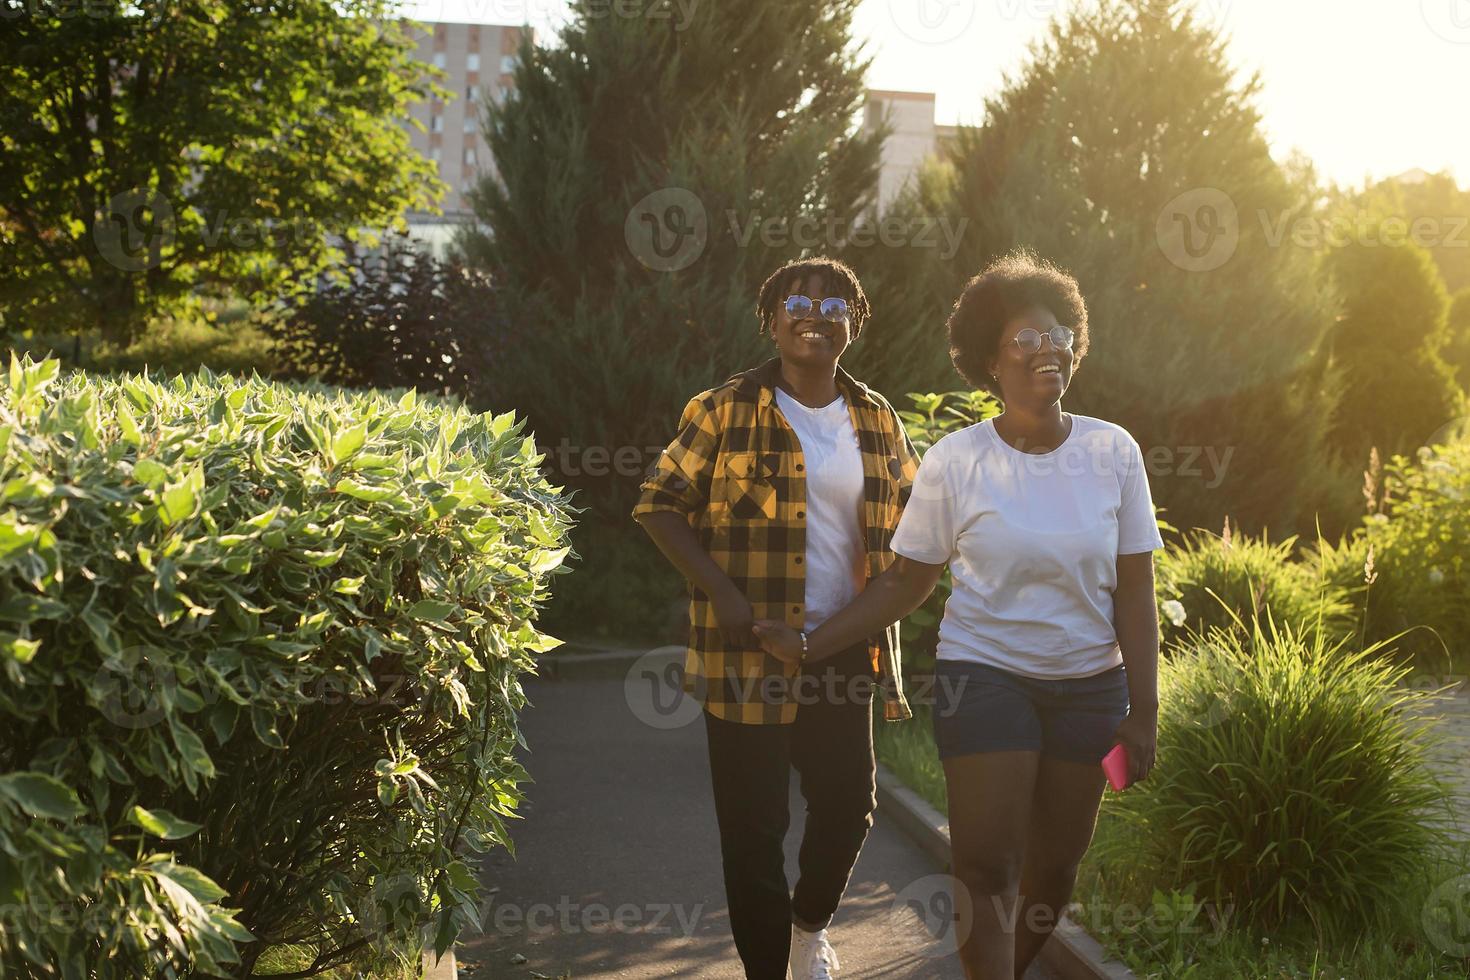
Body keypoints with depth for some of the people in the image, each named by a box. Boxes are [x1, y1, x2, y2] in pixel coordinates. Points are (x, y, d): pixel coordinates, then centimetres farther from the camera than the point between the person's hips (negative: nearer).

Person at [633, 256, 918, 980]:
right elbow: (660, 503, -5)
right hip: (750, 654, -4)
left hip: (845, 650, 4)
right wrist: (722, 593, -16)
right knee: (753, 824, 2)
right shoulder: (726, 409, -5)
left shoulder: (875, 419, 7)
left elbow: (912, 517, 17)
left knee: (849, 803, 13)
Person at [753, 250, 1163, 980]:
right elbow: (907, 582, -1)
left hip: (1089, 684, 3)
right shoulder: (955, 461, -9)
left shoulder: (1112, 452, -5)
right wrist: (809, 646, -7)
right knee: (988, 871, -7)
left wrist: (1143, 711, -5)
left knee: (1054, 872, 11)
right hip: (984, 673, -2)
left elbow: (1134, 591, -3)